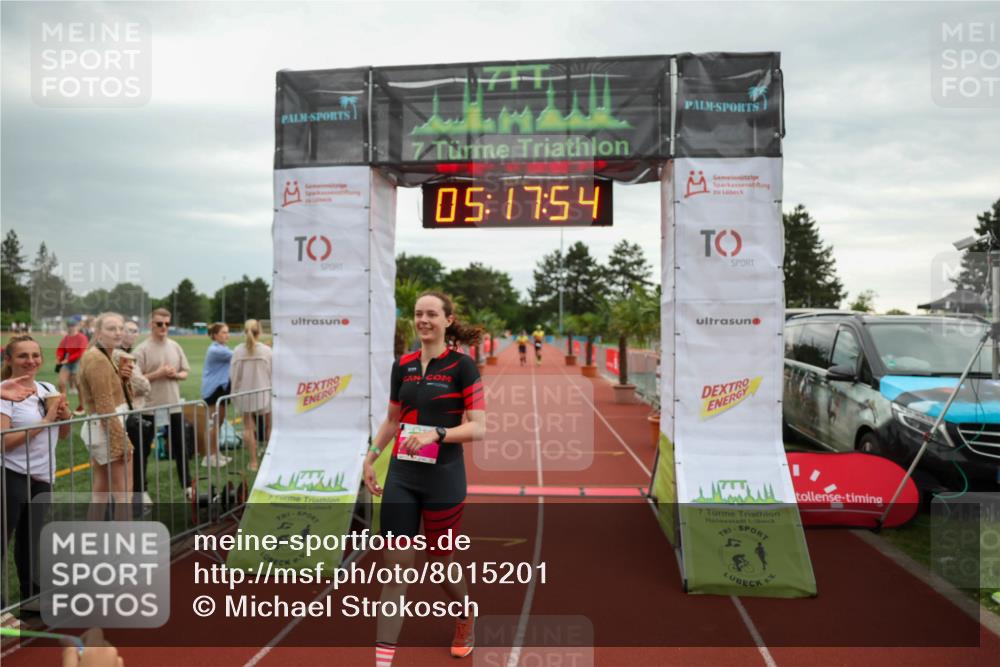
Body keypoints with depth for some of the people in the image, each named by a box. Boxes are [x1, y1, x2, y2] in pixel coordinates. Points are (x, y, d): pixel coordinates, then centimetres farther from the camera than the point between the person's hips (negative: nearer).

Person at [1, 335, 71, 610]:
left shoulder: (48, 389, 8)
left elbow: (62, 435, 15)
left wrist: (65, 417, -5)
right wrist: (45, 420, -21)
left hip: (42, 477, 6)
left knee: (31, 539, 16)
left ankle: (32, 595, 26)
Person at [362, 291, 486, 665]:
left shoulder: (462, 365, -8)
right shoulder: (403, 365, 6)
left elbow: (478, 427, -11)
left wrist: (436, 433, -24)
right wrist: (371, 457, 9)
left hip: (443, 479, -4)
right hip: (401, 476, 4)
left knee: (441, 563, 13)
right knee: (396, 566, 1)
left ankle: (465, 621, 44)